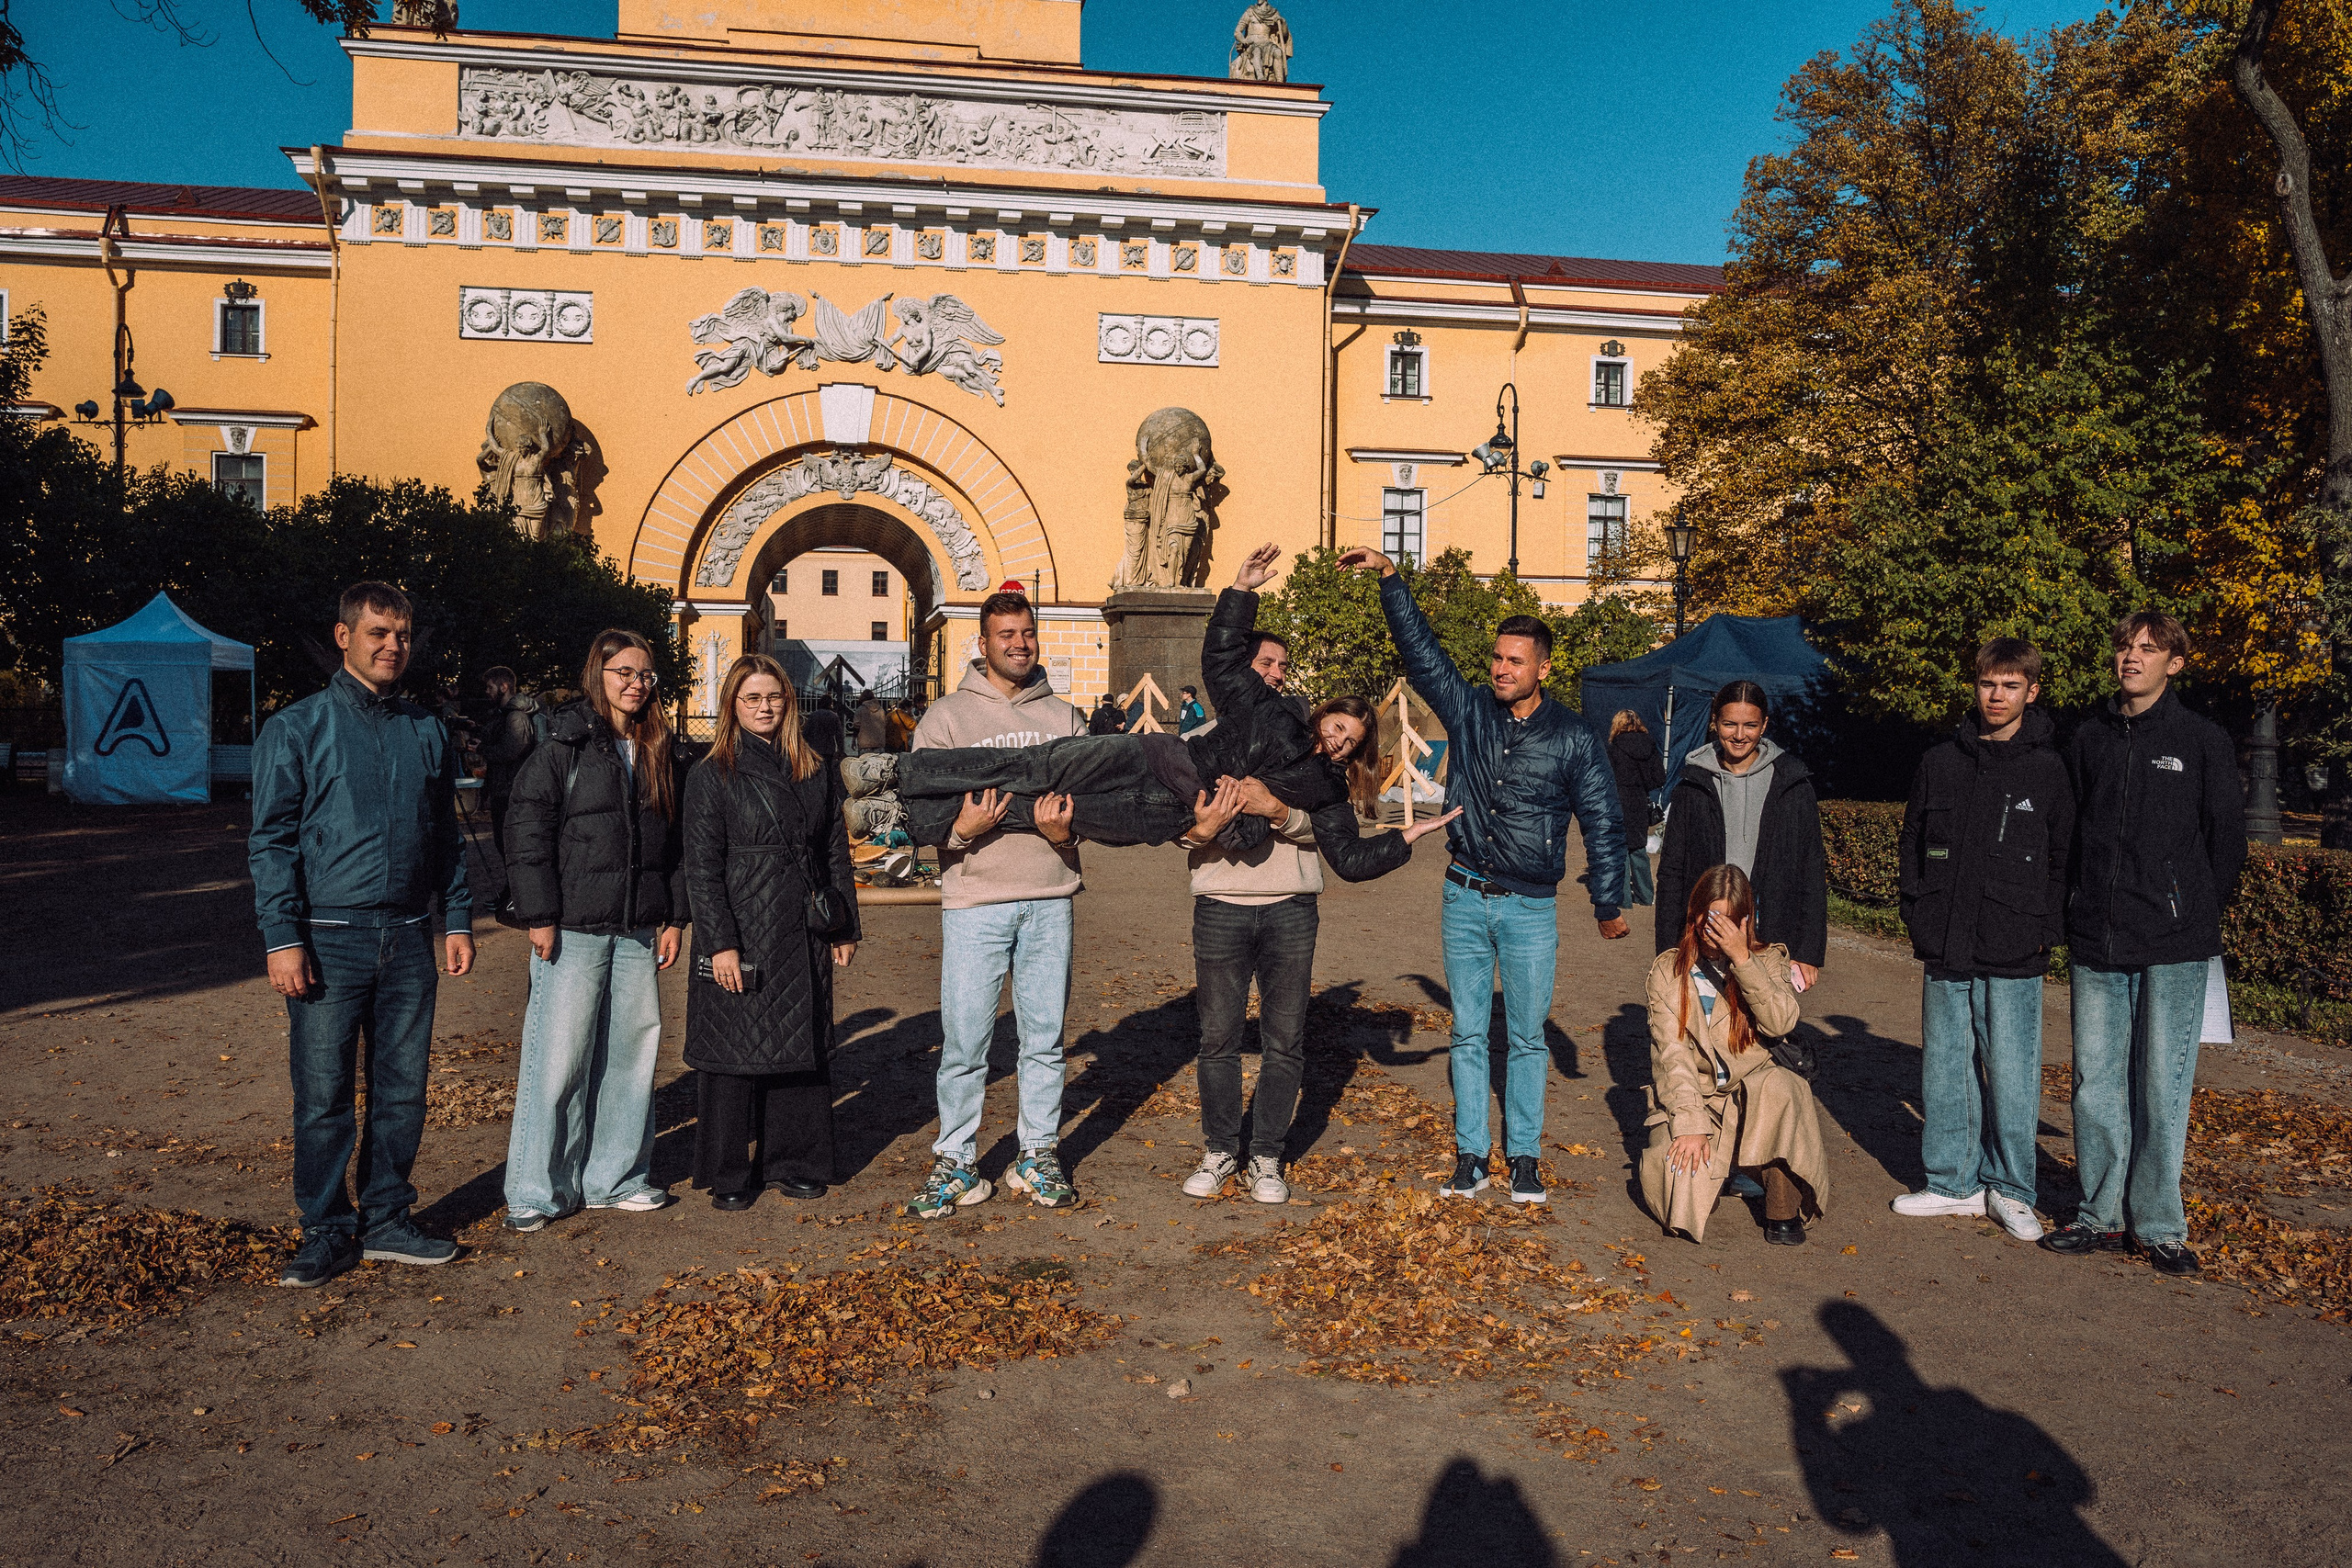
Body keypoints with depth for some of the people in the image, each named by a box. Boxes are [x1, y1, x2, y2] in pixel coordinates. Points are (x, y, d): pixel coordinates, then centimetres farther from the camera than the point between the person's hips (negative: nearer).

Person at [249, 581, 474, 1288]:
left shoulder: (427, 732, 12)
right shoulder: (297, 727, 0)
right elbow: (271, 840, -3)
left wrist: (457, 920, 9)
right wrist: (282, 939, -10)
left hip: (408, 941, 4)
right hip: (329, 940, -4)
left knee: (402, 1090, 9)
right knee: (323, 1097, 1)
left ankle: (386, 1221, 21)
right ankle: (327, 1231, 15)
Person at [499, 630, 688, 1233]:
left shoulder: (659, 753, 12)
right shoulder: (564, 746, -4)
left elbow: (675, 839, 15)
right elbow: (529, 832, -7)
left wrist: (673, 917, 10)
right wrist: (540, 917, -12)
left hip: (638, 933, 5)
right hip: (573, 930, -5)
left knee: (631, 1053, 10)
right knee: (558, 1059, -3)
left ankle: (616, 1177, 22)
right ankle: (538, 1191, 9)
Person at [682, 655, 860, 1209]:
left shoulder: (815, 772, 10)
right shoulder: (711, 776, -3)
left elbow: (836, 854, 13)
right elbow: (702, 867, -7)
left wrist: (845, 928, 9)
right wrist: (721, 943, -14)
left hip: (804, 937, 4)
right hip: (741, 939, -4)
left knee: (802, 1048, 9)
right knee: (735, 1051, 2)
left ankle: (795, 1163, 23)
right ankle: (731, 1175, 15)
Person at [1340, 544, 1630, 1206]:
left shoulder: (1573, 738, -3)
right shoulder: (1469, 710, 2)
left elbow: (1602, 824, 1)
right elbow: (1420, 649, -1)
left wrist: (1608, 906, 2)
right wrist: (1390, 578, -9)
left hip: (1531, 908, -2)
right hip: (1465, 901, 2)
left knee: (1527, 1038, 7)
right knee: (1469, 1034, 8)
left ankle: (1524, 1157, 17)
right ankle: (1470, 1154, 17)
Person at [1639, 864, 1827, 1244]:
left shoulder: (1766, 961, 6)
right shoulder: (1667, 970, 2)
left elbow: (1780, 1023, -15)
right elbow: (1671, 1051, -8)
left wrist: (1742, 959, -23)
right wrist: (1690, 1123, -19)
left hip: (1752, 1091, 1)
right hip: (1689, 1098, 0)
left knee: (1778, 1086, -36)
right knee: (1681, 1194, -27)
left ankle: (1783, 1212, -16)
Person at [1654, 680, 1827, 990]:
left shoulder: (1793, 787, 6)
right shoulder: (1691, 789, 7)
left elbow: (1813, 875, 7)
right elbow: (1670, 874, 8)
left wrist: (1809, 953, 1)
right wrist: (1668, 955, 3)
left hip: (1773, 947, 0)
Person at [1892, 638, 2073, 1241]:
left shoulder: (2049, 769, 1)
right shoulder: (1940, 762, 8)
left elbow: (2064, 857, 3)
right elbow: (1911, 844, 14)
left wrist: (2047, 932, -4)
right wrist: (1918, 913, 5)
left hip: (2013, 955, -3)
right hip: (1945, 950, 3)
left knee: (2011, 1075, 0)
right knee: (1946, 1069, 9)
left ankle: (2009, 1190, 15)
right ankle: (1953, 1182, 21)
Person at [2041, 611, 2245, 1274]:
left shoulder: (2203, 740, 1)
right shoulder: (2090, 738, 10)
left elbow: (2226, 838, 5)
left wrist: (2195, 913, 6)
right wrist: (2084, 904, 10)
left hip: (2173, 945, -3)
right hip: (2096, 943, 3)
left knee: (2162, 1085, 0)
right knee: (2096, 1082, 6)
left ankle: (2159, 1224, 13)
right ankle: (2102, 1216, 17)